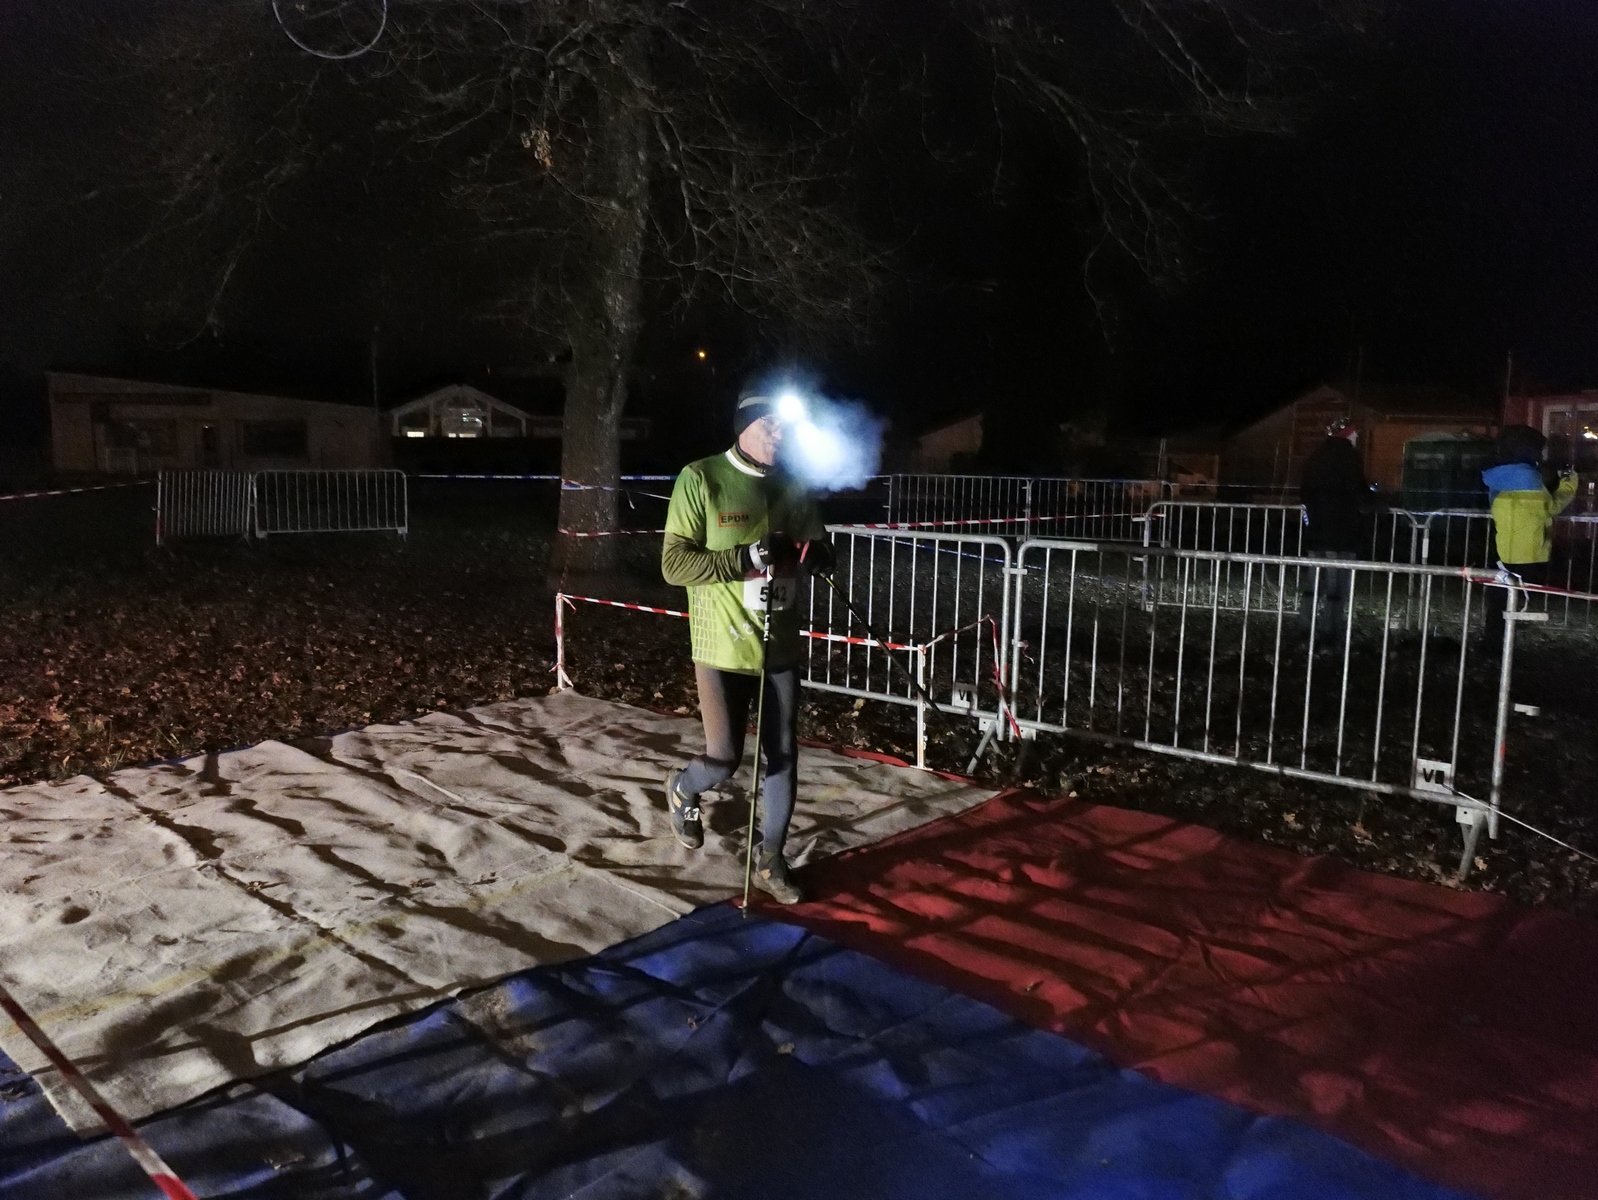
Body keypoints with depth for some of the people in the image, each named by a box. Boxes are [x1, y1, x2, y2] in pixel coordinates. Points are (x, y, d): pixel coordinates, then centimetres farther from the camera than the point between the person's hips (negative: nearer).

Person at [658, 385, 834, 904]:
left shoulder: (792, 487, 5)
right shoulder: (700, 479, -10)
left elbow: (824, 555, 10)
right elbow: (674, 563, -14)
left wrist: (807, 552, -15)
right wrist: (746, 558, -26)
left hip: (780, 646, 5)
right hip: (723, 647, -5)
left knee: (783, 755, 9)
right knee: (725, 759, -4)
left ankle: (770, 861, 26)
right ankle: (682, 788, 33)